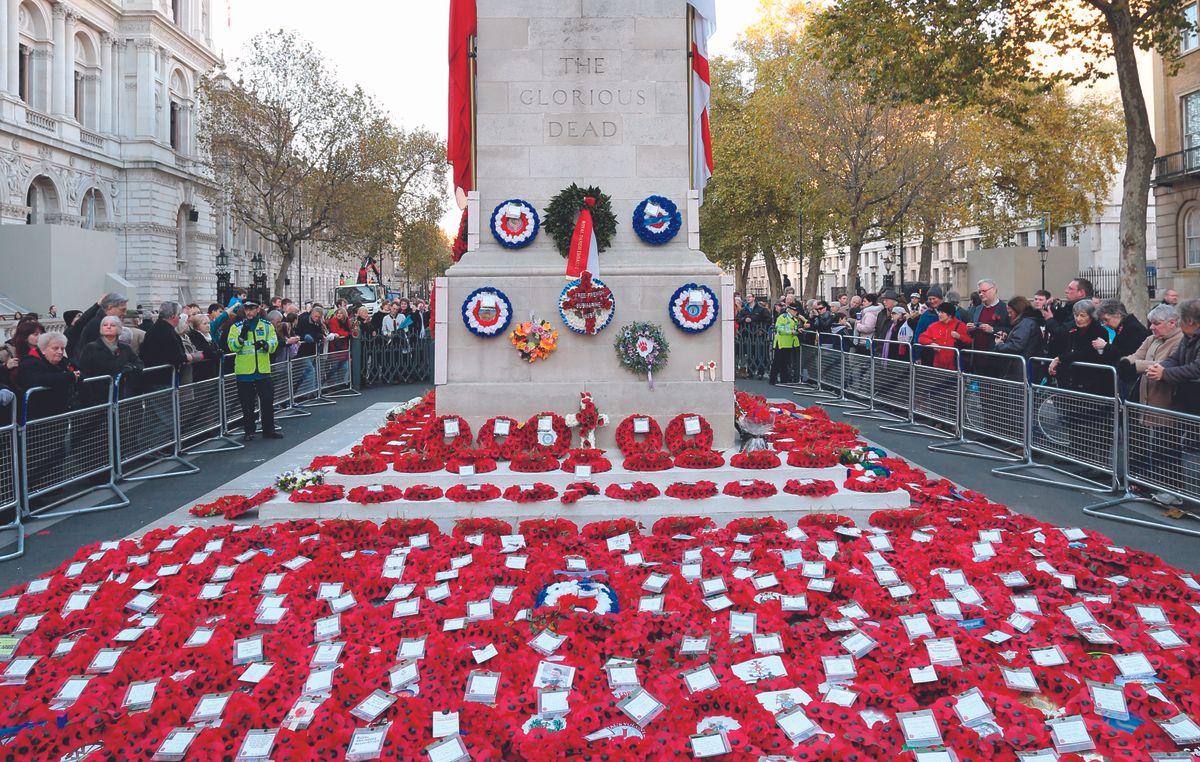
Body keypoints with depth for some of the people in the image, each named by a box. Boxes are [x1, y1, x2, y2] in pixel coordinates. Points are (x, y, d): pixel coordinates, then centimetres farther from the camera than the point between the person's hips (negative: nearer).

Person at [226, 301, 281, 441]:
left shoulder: (267, 325, 6)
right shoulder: (237, 326, 3)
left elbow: (274, 343, -4)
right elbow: (232, 347, -6)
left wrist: (265, 344, -25)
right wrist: (242, 337, -22)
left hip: (263, 370, 1)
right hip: (244, 371, -1)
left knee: (268, 400, 2)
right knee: (247, 403, 7)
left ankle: (269, 430, 13)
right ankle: (249, 431, 19)